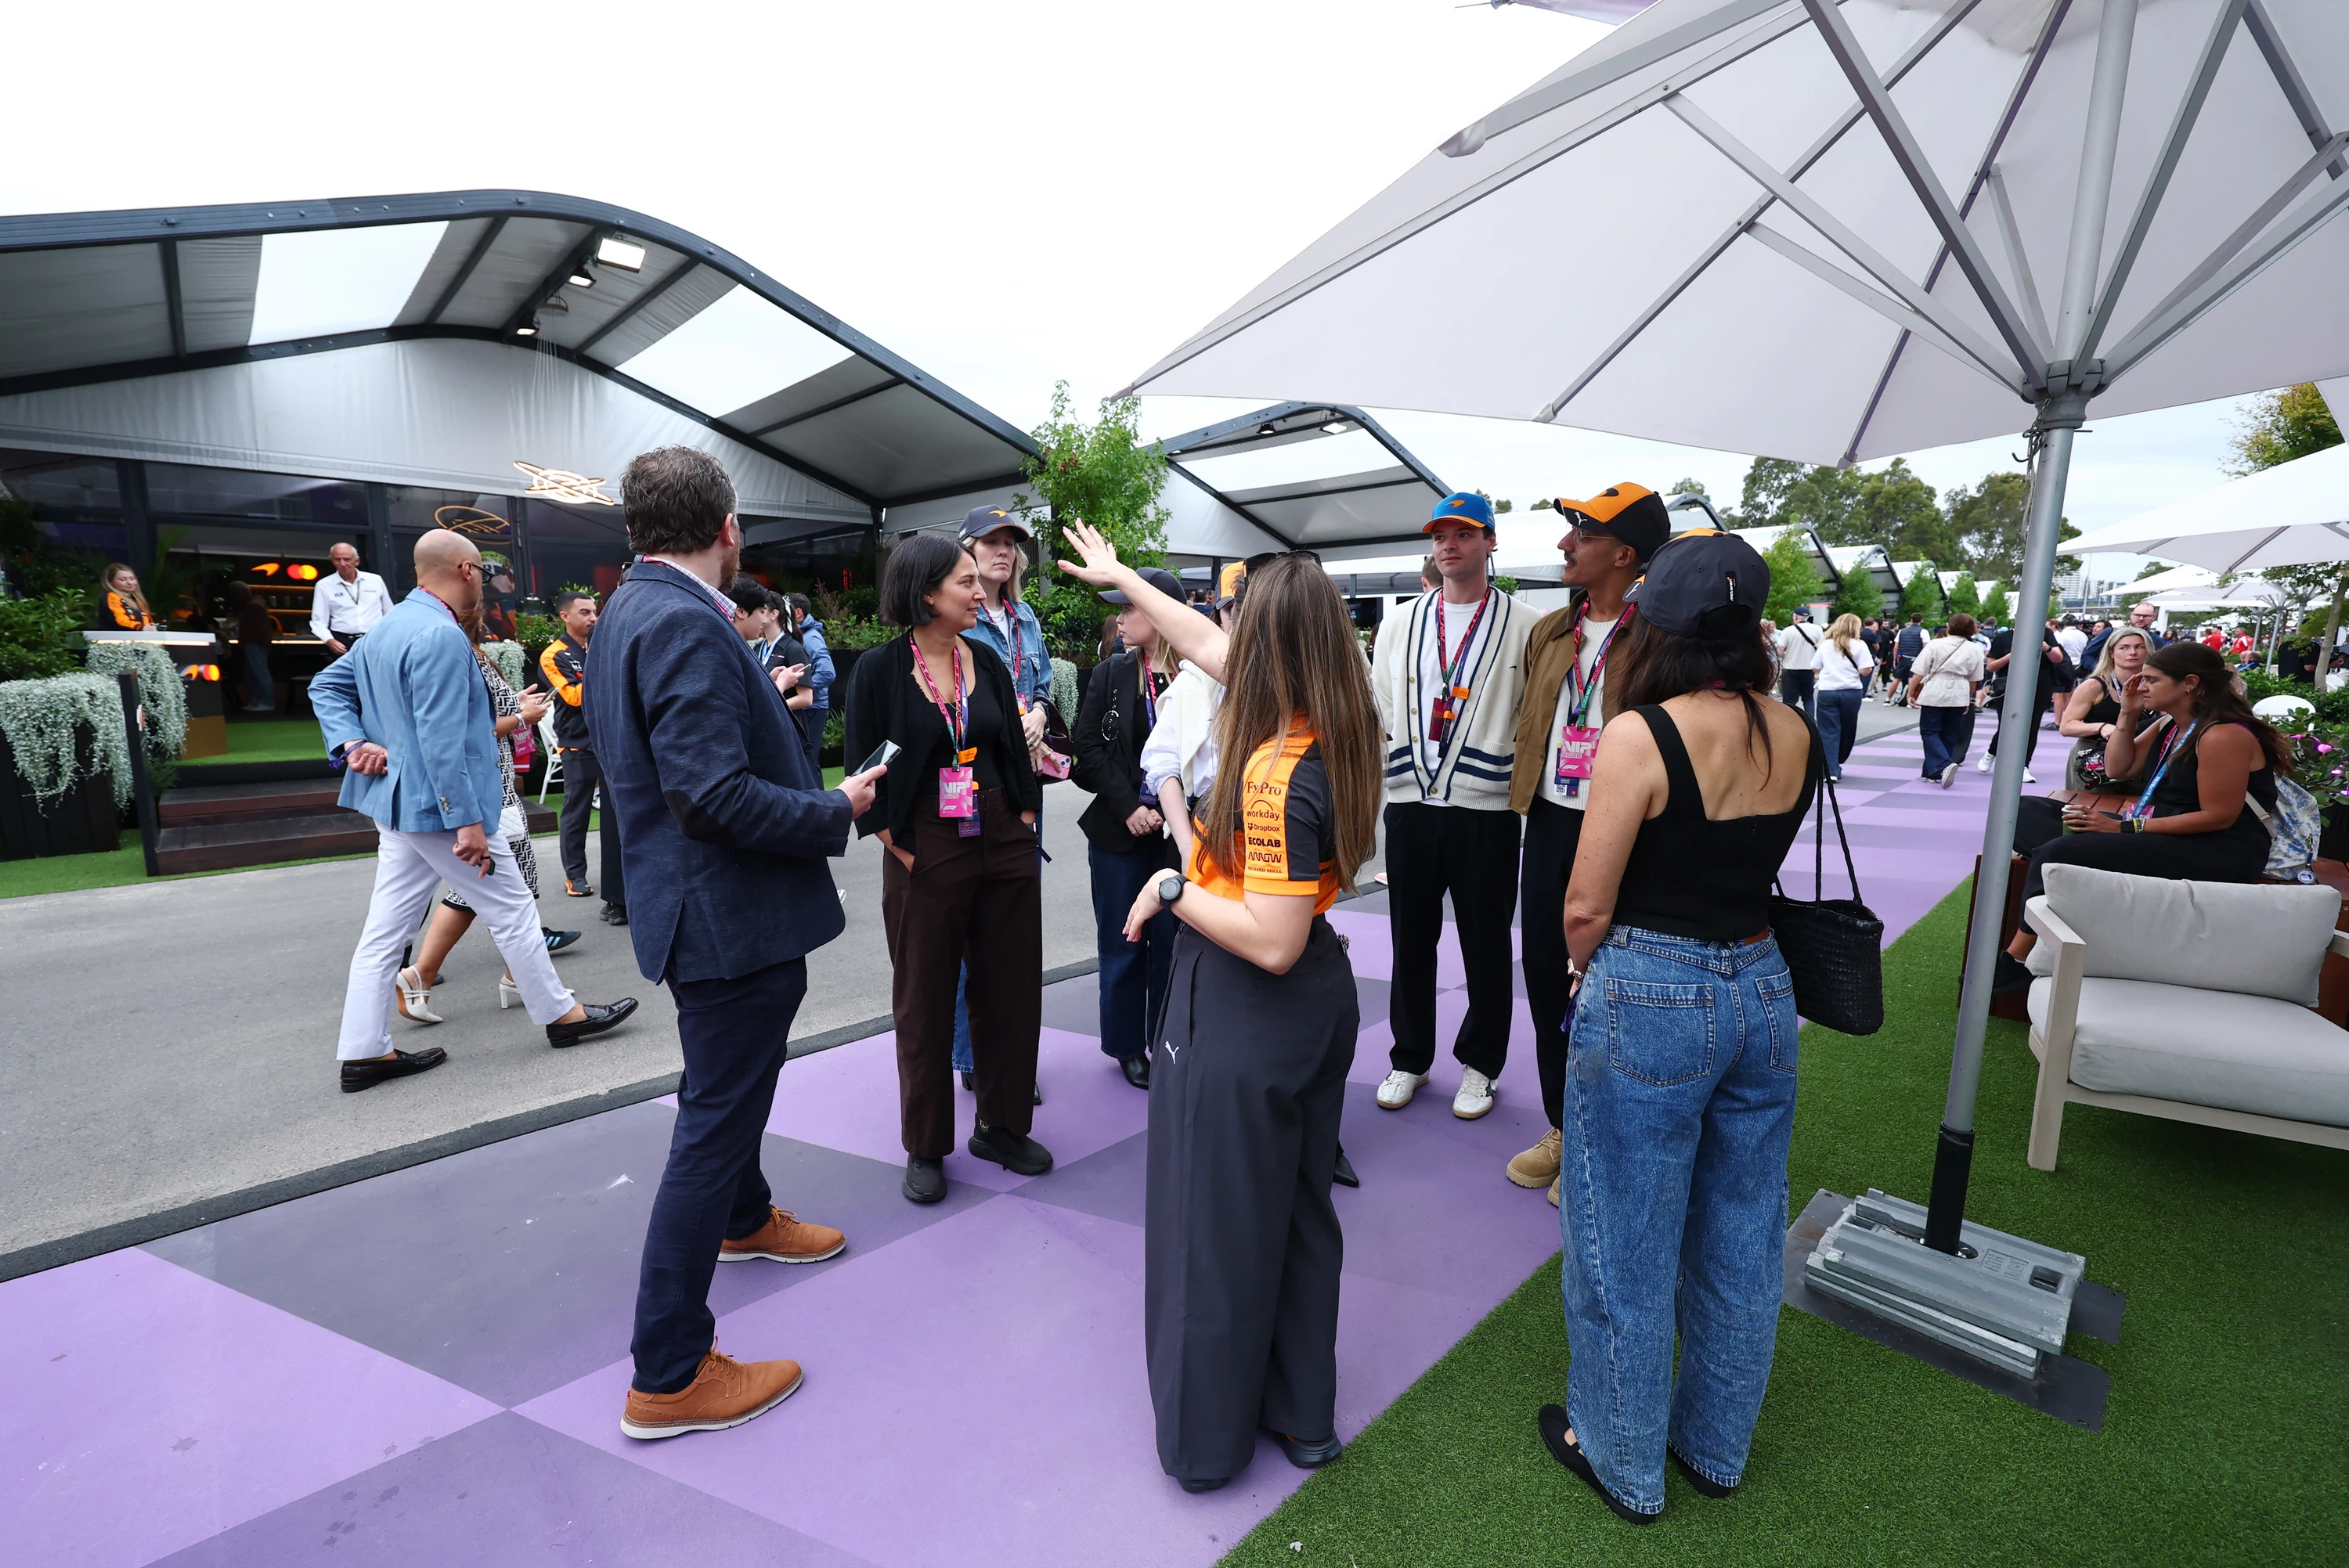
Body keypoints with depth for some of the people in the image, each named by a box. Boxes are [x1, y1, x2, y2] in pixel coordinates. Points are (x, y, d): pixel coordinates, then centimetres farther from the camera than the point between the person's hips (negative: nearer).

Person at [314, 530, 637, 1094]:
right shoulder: (441, 634, -20)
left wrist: (352, 743, 5)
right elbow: (442, 740, -24)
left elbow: (325, 686, 19)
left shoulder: (385, 628, 11)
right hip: (441, 804, -9)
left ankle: (363, 1052, 18)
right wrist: (469, 822, -23)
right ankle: (561, 1015, 17)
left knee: (385, 930, 11)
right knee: (512, 908, 4)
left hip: (398, 802, 10)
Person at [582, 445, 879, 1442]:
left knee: (728, 1091, 30)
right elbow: (714, 793, -30)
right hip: (730, 915, -11)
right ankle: (668, 1376, 17)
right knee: (713, 1124, 1)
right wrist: (837, 811, -18)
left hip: (700, 903, 11)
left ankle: (744, 1220, 56)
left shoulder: (632, 611, 9)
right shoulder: (686, 624, -23)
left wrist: (760, 696, 20)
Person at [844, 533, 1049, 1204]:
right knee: (925, 1002, 9)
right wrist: (899, 848, -9)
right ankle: (925, 1148, 26)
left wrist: (1025, 820, 4)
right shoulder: (879, 670, -7)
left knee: (1011, 990, 11)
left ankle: (1001, 1125, 31)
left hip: (1005, 847, 5)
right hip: (925, 855, -4)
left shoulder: (988, 662, 6)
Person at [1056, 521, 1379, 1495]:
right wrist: (1119, 576, 22)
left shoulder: (1275, 774, -26)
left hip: (1241, 1018, -8)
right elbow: (1205, 645, 11)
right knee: (1298, 1214, 22)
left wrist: (1172, 891, -15)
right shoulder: (1332, 736, 0)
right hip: (1317, 1005, 9)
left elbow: (1271, 941, -28)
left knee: (1215, 1228, 12)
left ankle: (1207, 1439, 33)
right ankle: (1301, 1415, 41)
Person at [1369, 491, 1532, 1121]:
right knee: (1411, 941, 12)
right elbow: (1377, 708, 13)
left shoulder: (1524, 627, 0)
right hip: (1410, 806, 3)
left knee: (1485, 946, 9)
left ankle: (1479, 1065, 28)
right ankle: (1409, 1059, 29)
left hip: (1487, 809, -3)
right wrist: (1394, 770, 6)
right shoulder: (1399, 624, 11)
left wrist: (1520, 784, -8)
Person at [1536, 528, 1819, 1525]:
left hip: (1648, 1001, -6)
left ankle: (1624, 1459, 33)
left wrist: (1586, 969, 4)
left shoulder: (1641, 733, -18)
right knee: (1739, 1238, 21)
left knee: (1627, 1245, 12)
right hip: (1761, 992, 7)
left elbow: (1586, 906, -14)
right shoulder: (1794, 735, 1)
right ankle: (1716, 1445, 42)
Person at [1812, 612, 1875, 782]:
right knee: (1847, 731, 18)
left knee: (1829, 732, 0)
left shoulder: (1825, 645, 5)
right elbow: (1866, 671, -9)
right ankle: (1837, 764, 30)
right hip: (1851, 692, 0)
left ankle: (1831, 770, -9)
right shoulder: (1859, 646, -2)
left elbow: (1815, 669, 10)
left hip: (1827, 692, 1)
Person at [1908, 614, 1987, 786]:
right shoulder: (1975, 649, 5)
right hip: (1958, 696, 4)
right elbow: (1974, 680, 11)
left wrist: (1911, 693, 2)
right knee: (1949, 735, 13)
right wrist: (1968, 700, 22)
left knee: (1929, 732, 2)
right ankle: (1934, 772, 19)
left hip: (1934, 694, -4)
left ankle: (1944, 765, -20)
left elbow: (1919, 673, -7)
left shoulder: (1935, 644, -6)